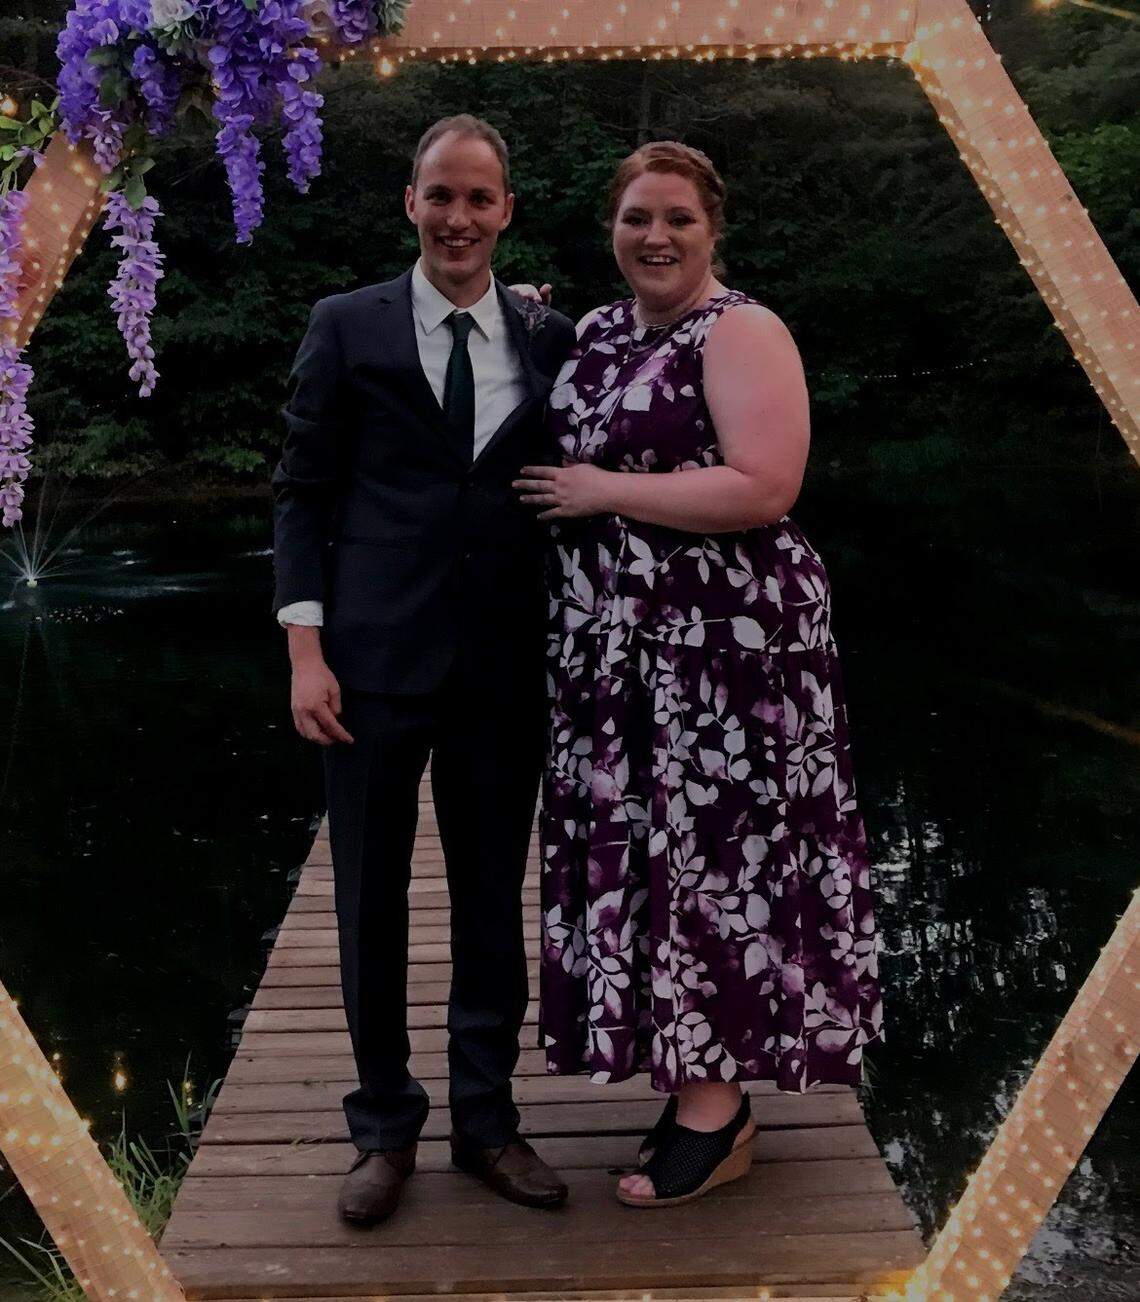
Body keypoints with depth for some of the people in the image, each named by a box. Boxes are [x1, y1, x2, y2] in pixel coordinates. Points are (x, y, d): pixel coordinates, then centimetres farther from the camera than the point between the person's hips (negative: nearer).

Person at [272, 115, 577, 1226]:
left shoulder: (550, 340, 7)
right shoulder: (346, 327, 2)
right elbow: (301, 494, 0)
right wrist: (306, 650, -8)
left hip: (505, 665, 2)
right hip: (376, 658, -1)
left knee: (492, 897, 11)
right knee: (371, 901, 8)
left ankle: (485, 1120, 28)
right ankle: (384, 1128, 26)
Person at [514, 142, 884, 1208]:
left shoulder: (742, 333, -9)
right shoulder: (596, 333, 14)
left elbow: (764, 488, -22)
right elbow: (564, 461, 29)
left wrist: (603, 492, -17)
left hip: (719, 645, -7)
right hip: (615, 647, 8)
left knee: (710, 849, -1)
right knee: (643, 847, 11)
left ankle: (717, 1108, 11)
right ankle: (686, 1070, 24)